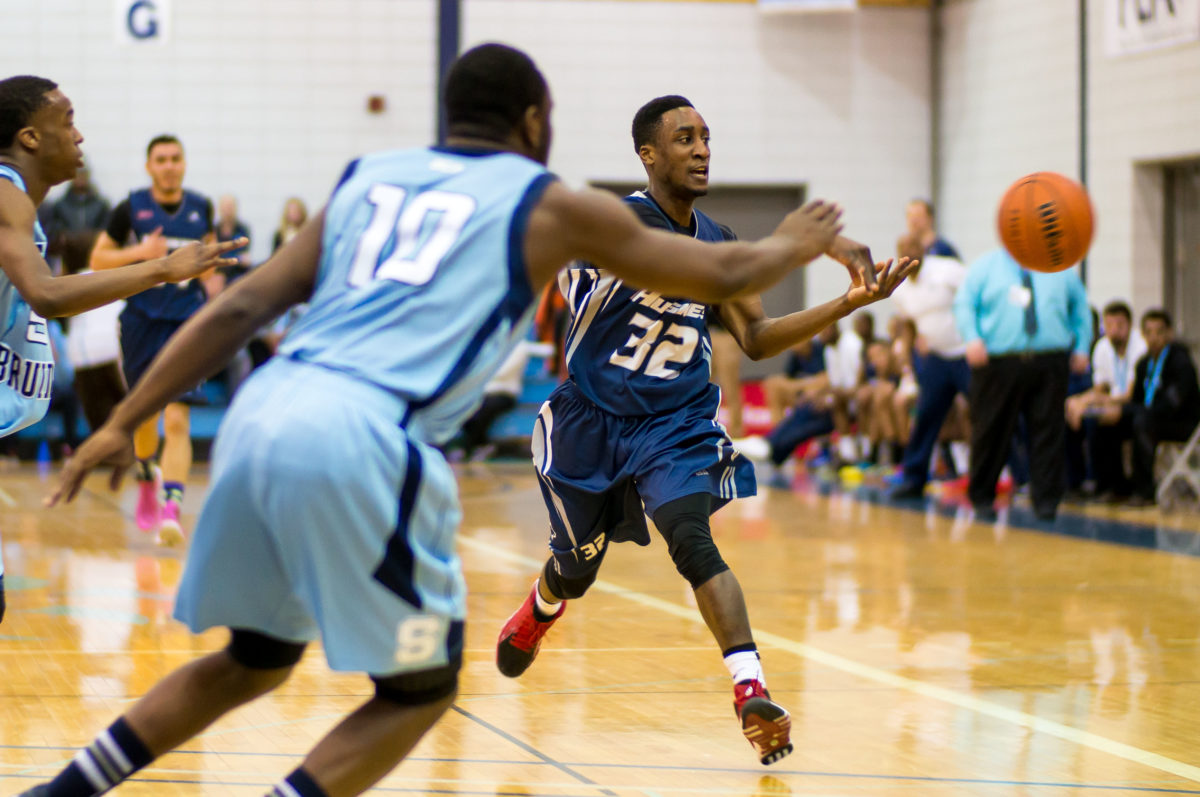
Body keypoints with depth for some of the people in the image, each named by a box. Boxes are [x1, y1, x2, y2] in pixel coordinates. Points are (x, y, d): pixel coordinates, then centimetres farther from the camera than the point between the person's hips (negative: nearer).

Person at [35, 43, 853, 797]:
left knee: (257, 660, 27)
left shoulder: (367, 178, 23)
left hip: (261, 413, 6)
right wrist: (792, 245, 44)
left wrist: (123, 424, 17)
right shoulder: (553, 206, 13)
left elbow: (240, 308, 16)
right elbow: (719, 275, 23)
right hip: (362, 439, -6)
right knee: (421, 688, 12)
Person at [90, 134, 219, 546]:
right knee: (144, 415, 14)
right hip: (141, 321, 0)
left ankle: (171, 508, -24)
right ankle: (148, 478, 44)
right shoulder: (130, 208, -2)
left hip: (186, 322, 0)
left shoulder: (200, 207, 4)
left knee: (177, 420, -14)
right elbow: (98, 260, 1)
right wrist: (139, 252, -15)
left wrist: (211, 276, 4)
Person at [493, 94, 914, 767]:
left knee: (692, 539, -24)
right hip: (591, 417, -2)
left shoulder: (715, 238, 1)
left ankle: (752, 689, -36)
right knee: (576, 569, 16)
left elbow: (755, 338, 6)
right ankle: (540, 611, 54)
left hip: (677, 422, 2)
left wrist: (847, 304, -8)